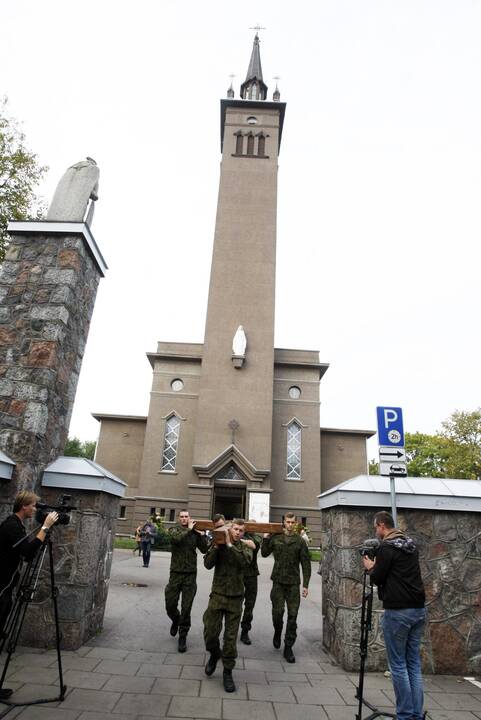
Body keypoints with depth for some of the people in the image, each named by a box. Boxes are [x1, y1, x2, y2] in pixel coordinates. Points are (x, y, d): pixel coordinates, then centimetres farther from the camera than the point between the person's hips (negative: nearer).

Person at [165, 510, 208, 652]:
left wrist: (202, 535, -10)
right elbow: (176, 539, -23)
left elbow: (204, 550, 0)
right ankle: (175, 620, 41)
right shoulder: (174, 530, 0)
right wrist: (189, 529, -16)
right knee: (170, 605, 9)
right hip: (175, 573, 0)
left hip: (190, 574, 0)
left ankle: (182, 637, 21)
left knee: (186, 609, 4)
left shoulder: (195, 532, 4)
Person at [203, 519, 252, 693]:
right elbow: (208, 564, -11)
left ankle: (228, 671, 27)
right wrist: (216, 545, -23)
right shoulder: (218, 544, -1)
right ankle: (215, 654, 34)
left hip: (235, 598, 0)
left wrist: (229, 544, -25)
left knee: (231, 637, 7)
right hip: (217, 595, 0)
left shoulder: (245, 547, -1)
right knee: (210, 633, 2)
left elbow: (245, 561, -22)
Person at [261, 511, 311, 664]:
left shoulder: (300, 541, -2)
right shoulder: (275, 538, 0)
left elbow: (306, 564, 0)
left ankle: (288, 648, 16)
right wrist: (266, 538, -2)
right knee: (278, 612, 0)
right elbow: (264, 553, 10)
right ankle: (277, 632, 32)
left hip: (293, 583, 0)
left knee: (292, 615, 1)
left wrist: (305, 585, -3)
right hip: (278, 581, 0)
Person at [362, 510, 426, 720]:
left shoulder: (386, 547, -13)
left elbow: (377, 578, -9)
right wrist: (378, 566, 16)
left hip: (398, 611, -8)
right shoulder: (411, 545, 11)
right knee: (414, 664, 14)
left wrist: (370, 567, 9)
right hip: (418, 609, 8)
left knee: (398, 665, 3)